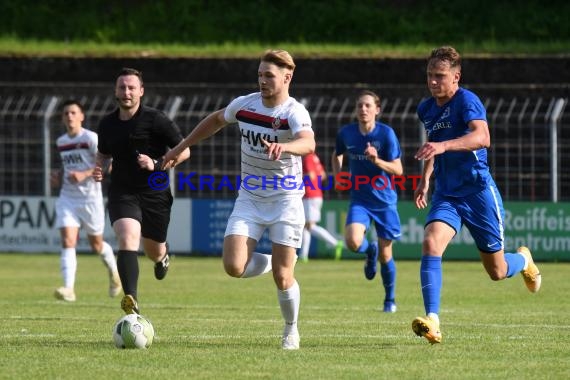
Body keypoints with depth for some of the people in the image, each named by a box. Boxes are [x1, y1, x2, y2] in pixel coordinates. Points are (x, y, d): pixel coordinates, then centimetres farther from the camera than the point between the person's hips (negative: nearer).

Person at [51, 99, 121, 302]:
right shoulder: (61, 142, 9)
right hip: (67, 198, 4)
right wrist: (59, 176, 6)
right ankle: (69, 289, -23)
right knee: (68, 242, -14)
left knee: (96, 244, 11)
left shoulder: (91, 138, -10)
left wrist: (84, 174, -25)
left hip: (91, 198, -4)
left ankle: (113, 271, 42)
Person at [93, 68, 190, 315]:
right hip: (122, 194, 1)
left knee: (154, 252, 13)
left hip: (154, 193, -1)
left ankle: (163, 256, 55)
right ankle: (131, 299, -37)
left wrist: (156, 164, -20)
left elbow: (184, 150, -6)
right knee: (127, 238, -26)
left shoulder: (155, 120, -9)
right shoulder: (107, 124, 5)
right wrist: (99, 169, 2)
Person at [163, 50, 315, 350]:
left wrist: (283, 146, -60)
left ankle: (291, 329, 24)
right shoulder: (245, 104, -1)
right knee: (234, 267, -15)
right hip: (249, 198, 4)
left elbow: (308, 144, -39)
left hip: (285, 200, -4)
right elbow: (216, 120, 21)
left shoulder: (294, 113, -17)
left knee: (282, 277, -5)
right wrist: (181, 148, 25)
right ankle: (273, 262, 19)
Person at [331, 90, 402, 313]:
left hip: (384, 200, -2)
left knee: (385, 254, 5)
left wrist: (377, 161, -27)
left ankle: (390, 299, 28)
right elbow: (337, 155, 20)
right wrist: (337, 177, 5)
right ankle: (369, 251, 14)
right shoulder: (346, 133, -3)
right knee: (353, 241, -24)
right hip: (359, 199, 2)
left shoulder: (386, 134, -12)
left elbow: (398, 170, -12)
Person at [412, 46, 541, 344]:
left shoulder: (466, 100, -16)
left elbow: (482, 137, -35)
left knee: (497, 272, 7)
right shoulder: (426, 109, 6)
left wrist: (443, 146, -49)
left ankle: (523, 259, 44)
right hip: (445, 194, 5)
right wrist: (425, 180, 22)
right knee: (431, 244, -25)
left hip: (478, 191, -5)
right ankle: (432, 320, -30)